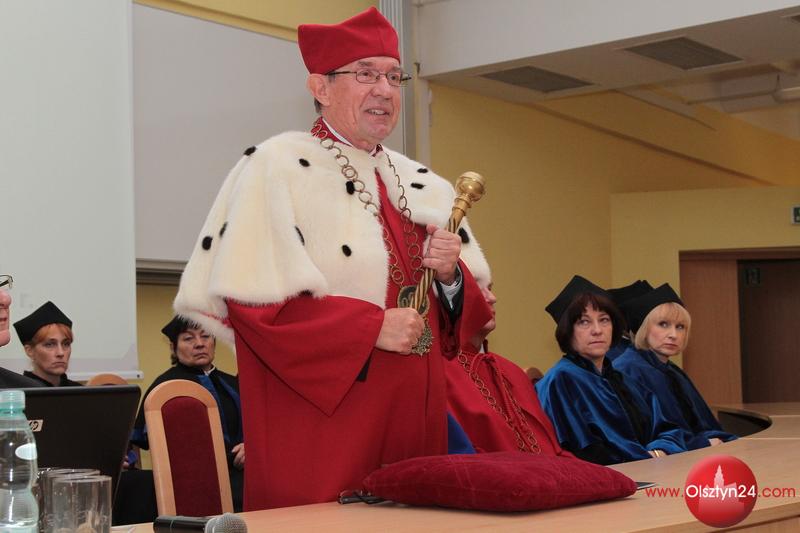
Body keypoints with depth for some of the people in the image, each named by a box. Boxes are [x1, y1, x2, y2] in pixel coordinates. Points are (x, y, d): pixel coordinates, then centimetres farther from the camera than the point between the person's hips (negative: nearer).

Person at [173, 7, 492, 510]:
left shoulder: (424, 185, 13)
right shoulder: (276, 166, -6)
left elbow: (473, 312, 14)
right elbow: (251, 297, -16)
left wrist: (450, 275, -8)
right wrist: (371, 328, -18)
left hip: (415, 422, 6)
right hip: (321, 429, -6)